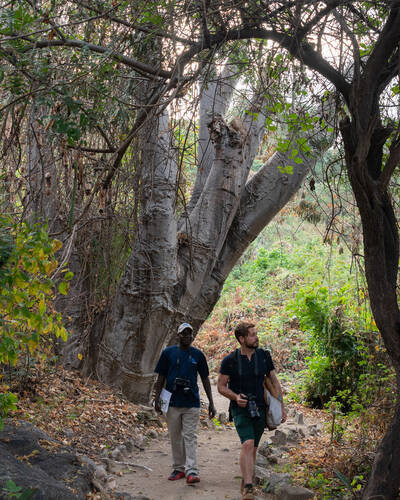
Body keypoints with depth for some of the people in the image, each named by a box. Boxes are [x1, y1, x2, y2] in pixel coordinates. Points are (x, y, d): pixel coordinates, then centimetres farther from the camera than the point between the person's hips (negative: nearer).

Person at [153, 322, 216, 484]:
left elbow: (205, 379, 9)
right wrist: (157, 398, -2)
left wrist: (211, 403, 6)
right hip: (172, 402, 1)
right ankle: (178, 468, 19)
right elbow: (161, 377, 7)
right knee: (175, 437, 8)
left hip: (192, 403, -1)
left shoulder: (198, 354, 5)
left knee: (190, 436, -4)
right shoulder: (168, 352, 4)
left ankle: (191, 471, -6)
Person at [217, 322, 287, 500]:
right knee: (248, 444, -21)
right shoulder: (230, 360, -5)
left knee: (252, 448, 11)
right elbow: (221, 386, 1)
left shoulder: (264, 356, 4)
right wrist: (235, 397, -17)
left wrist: (281, 406, 8)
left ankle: (246, 482, 29)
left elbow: (274, 382, 11)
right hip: (240, 409, -3)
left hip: (260, 408, 3)